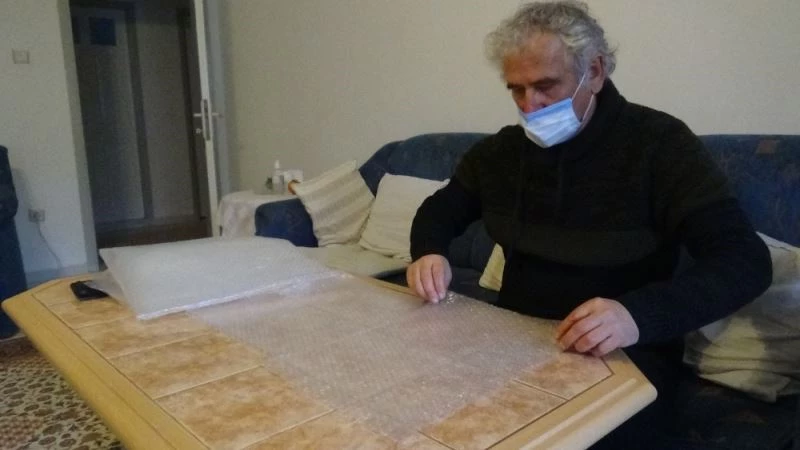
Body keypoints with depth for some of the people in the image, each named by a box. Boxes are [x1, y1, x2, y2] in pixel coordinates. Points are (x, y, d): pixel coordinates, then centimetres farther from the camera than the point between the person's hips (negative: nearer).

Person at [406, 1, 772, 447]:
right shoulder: (500, 150, 4)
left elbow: (746, 259, -17)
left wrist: (639, 315, -37)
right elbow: (441, 209, 17)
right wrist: (428, 254, -9)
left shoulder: (658, 142, -11)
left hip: (623, 356, -4)